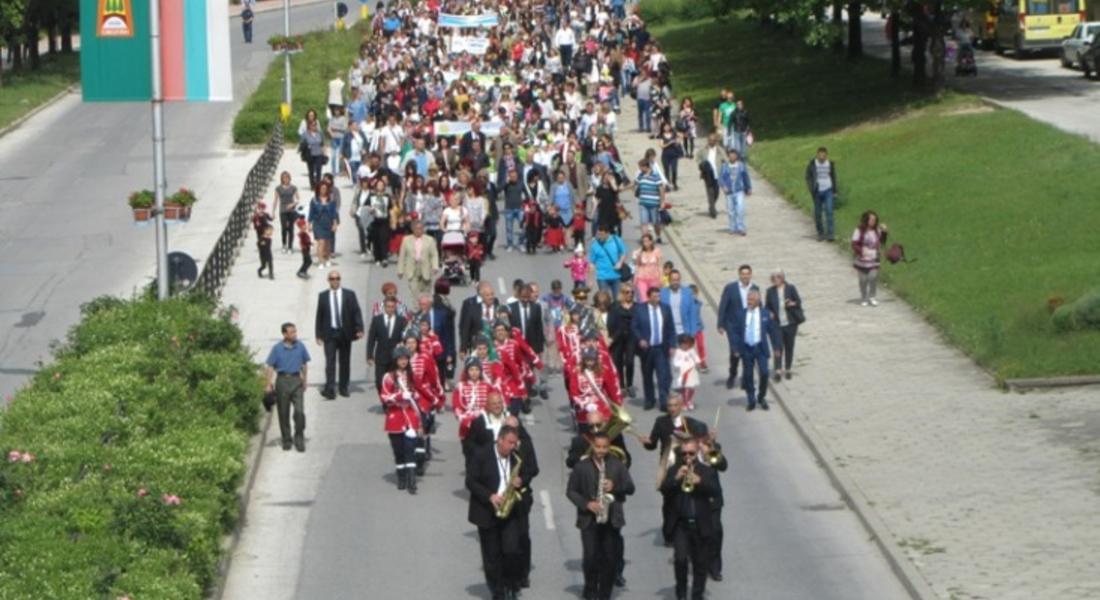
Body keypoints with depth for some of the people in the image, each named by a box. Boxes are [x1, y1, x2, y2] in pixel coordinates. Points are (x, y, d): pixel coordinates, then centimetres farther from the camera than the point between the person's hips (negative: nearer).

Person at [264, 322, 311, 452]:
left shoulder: (300, 346, 3)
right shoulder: (277, 348, -4)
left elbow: (305, 364, 13)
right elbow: (270, 367, -2)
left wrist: (305, 381, 14)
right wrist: (269, 384, -8)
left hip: (296, 380, 1)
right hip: (282, 380, -1)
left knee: (299, 411, -11)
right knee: (283, 413, 6)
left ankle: (299, 439, 2)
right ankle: (286, 440, 18)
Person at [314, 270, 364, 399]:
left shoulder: (349, 295, 3)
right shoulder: (323, 296, 5)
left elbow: (356, 312, -1)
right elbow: (319, 316, 6)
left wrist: (359, 329, -14)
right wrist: (319, 334, 1)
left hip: (345, 333, 1)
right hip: (329, 334, -1)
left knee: (345, 361, 7)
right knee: (330, 361, -11)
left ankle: (343, 388, 18)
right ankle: (330, 389, -19)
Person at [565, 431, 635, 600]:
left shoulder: (617, 465, 5)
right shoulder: (581, 466, 1)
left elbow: (630, 488, 3)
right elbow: (571, 491, 3)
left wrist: (615, 487, -16)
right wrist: (586, 504, -12)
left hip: (611, 519, 1)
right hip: (589, 519, -1)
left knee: (610, 558, 1)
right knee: (591, 557, -8)